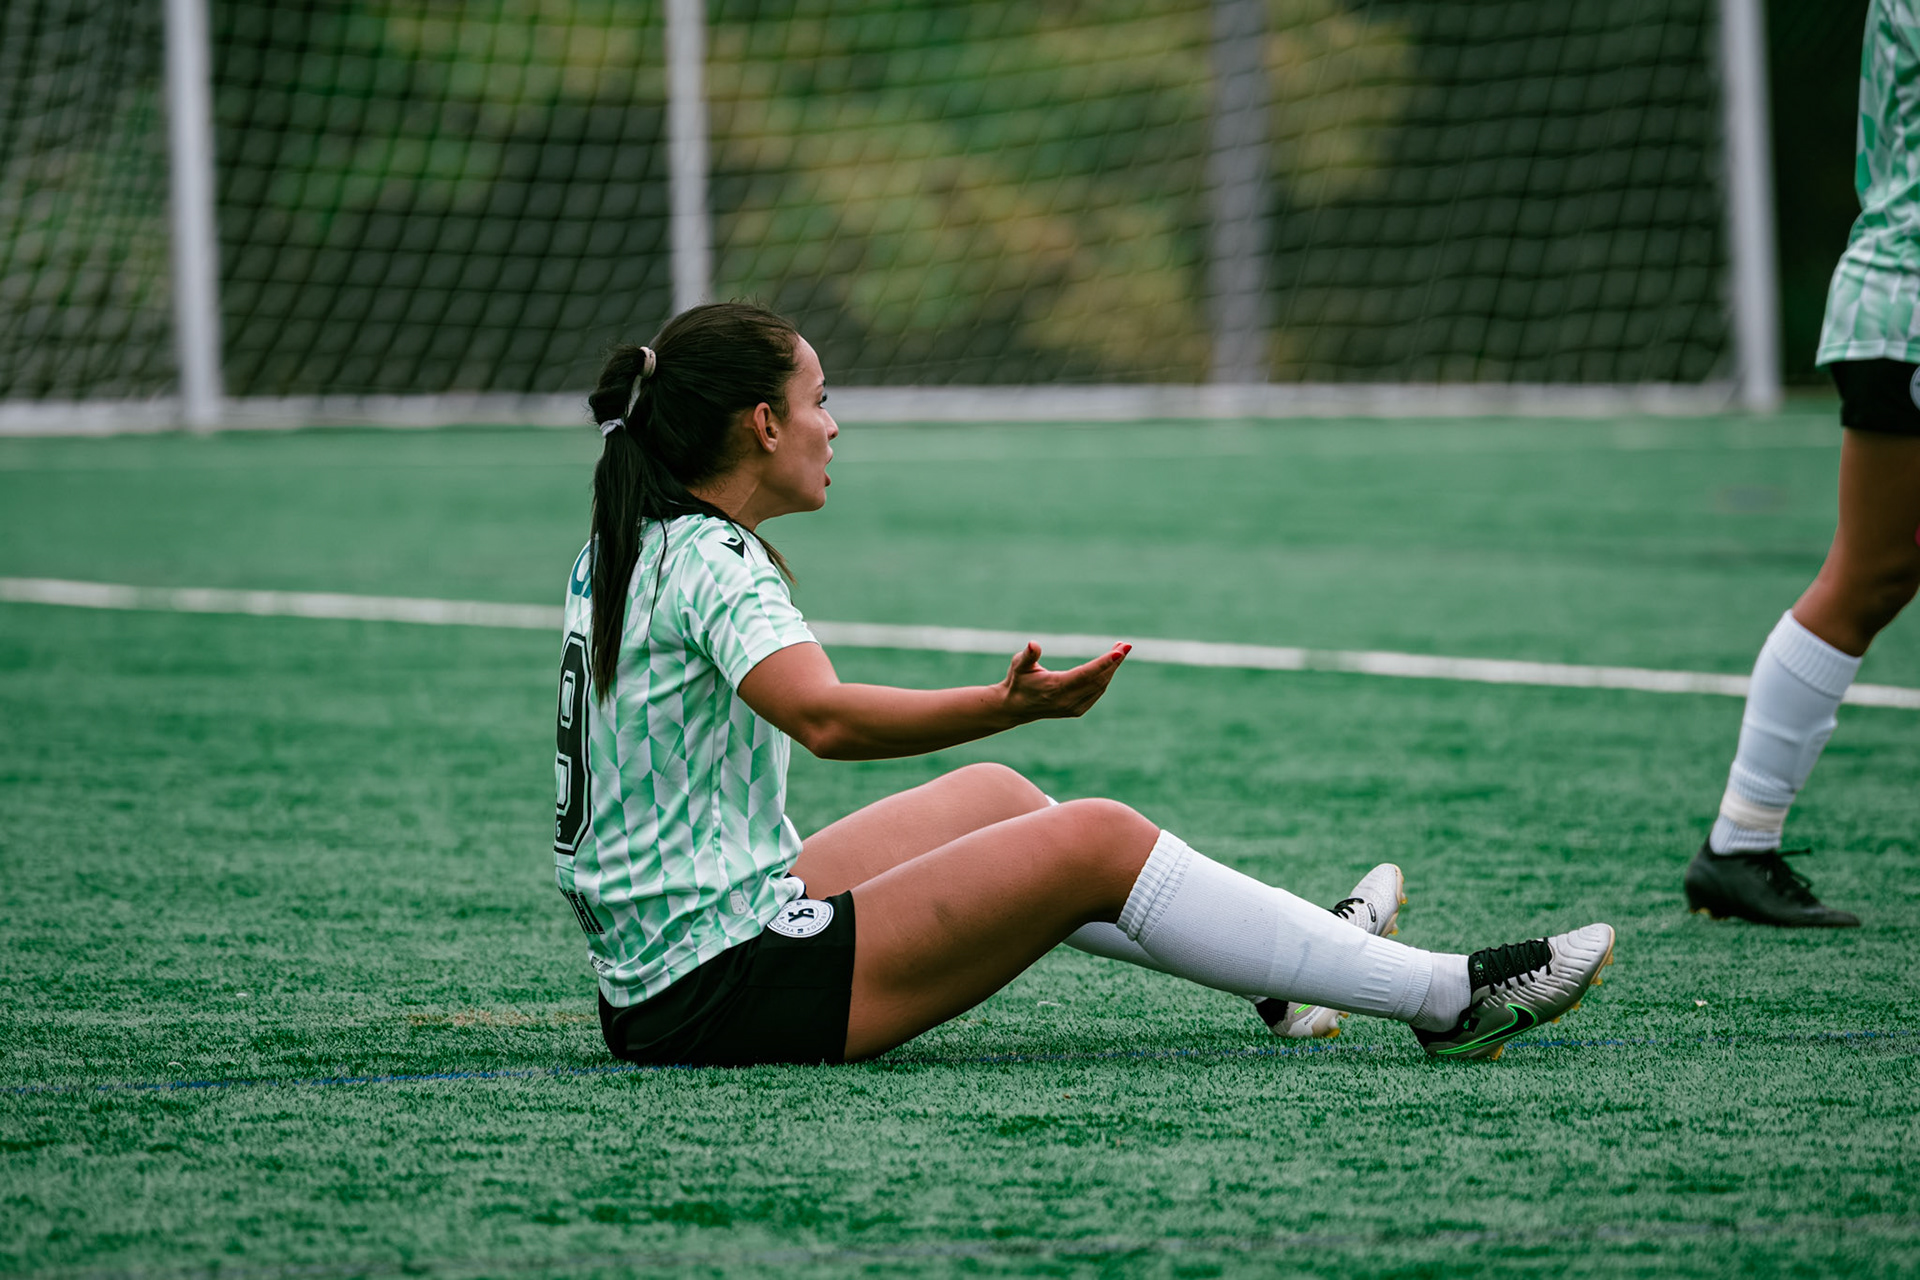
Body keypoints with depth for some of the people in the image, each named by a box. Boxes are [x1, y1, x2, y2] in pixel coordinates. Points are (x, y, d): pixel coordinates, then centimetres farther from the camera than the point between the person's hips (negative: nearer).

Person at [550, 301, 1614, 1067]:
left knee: (992, 798, 23)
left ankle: (1277, 963, 32)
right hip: (729, 995, -11)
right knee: (1097, 839, -10)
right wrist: (1010, 706, -46)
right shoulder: (711, 562, -17)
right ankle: (1444, 998, -5)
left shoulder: (624, 548, 12)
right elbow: (825, 718, -37)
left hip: (648, 981, 11)